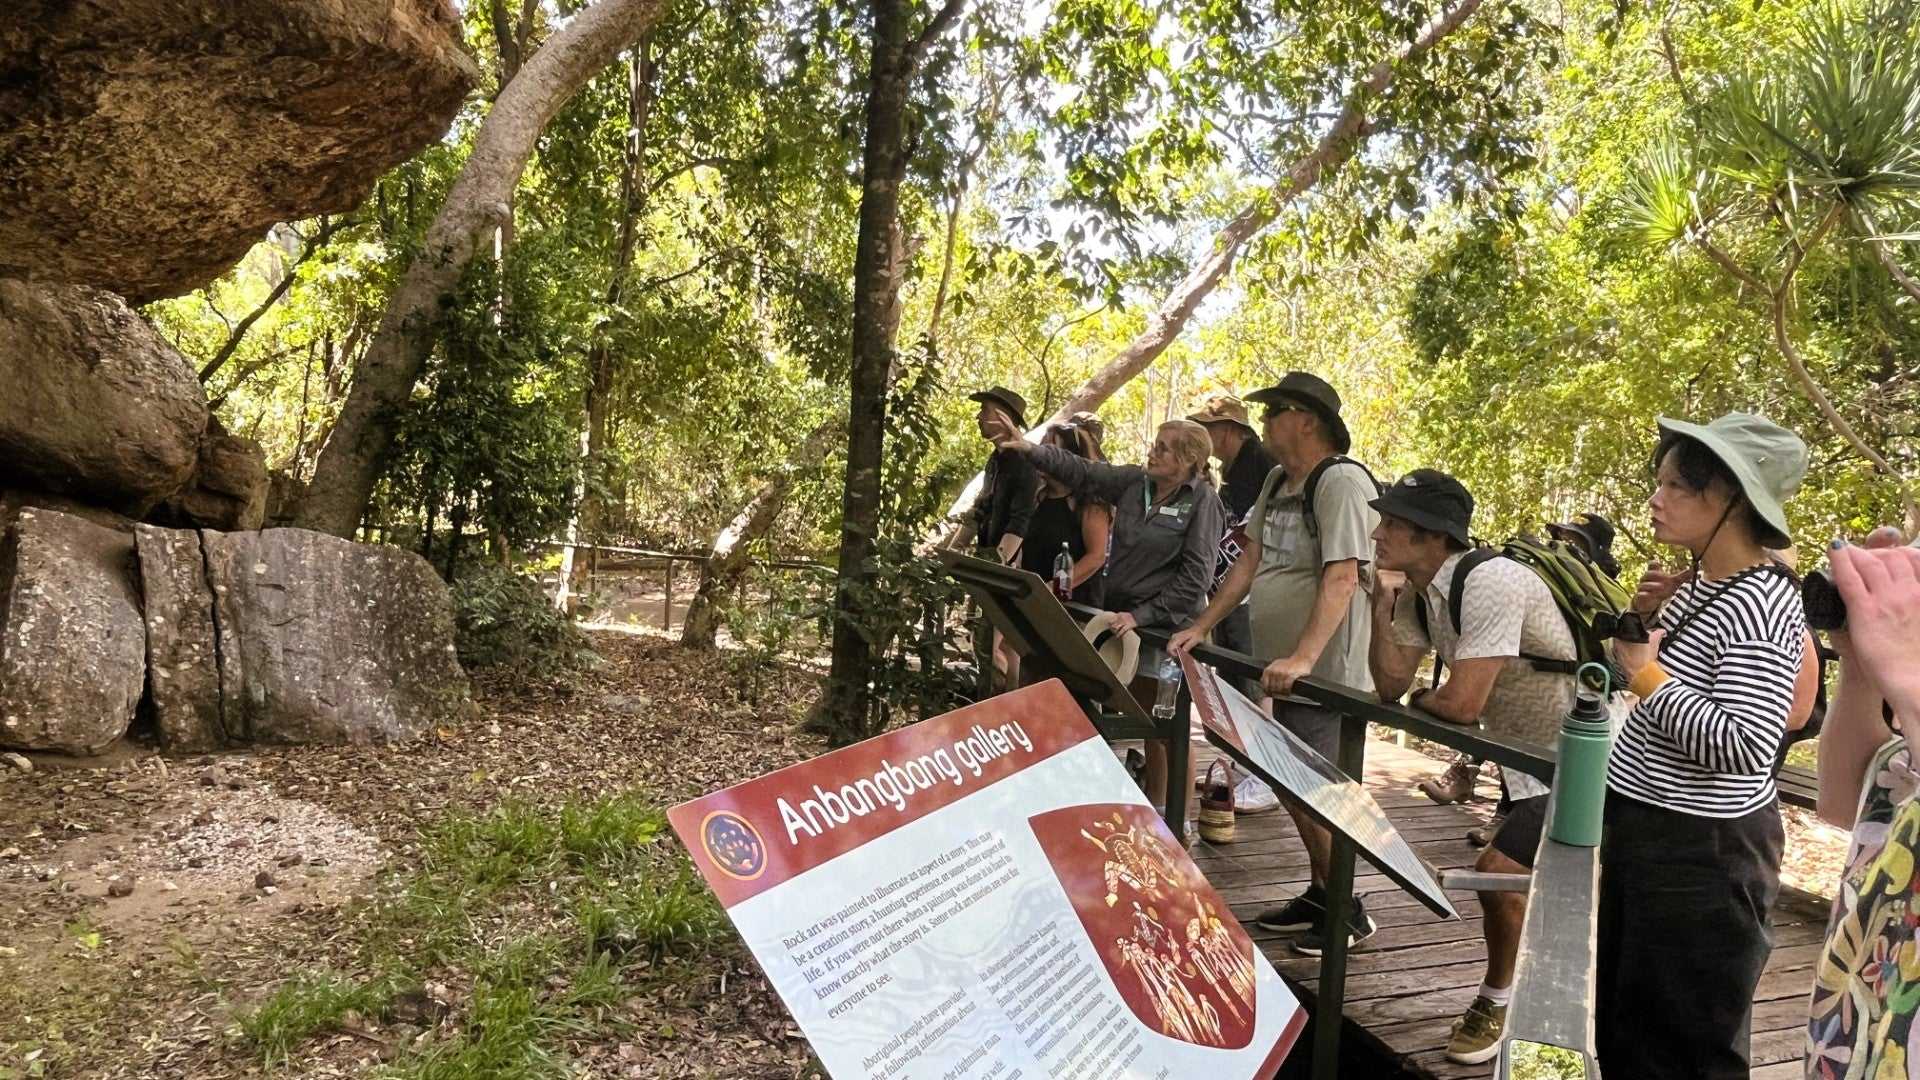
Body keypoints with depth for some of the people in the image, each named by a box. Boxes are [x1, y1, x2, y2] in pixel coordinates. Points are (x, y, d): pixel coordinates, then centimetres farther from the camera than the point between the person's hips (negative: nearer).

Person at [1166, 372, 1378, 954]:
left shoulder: (1342, 482, -16)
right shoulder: (1278, 482, 13)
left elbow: (1341, 580, -26)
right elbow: (1250, 561, 16)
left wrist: (1302, 658, -35)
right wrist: (1201, 627, 11)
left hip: (1325, 675, -9)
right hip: (1284, 670, 9)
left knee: (1309, 793, -4)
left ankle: (1349, 912, 14)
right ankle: (1320, 894, 32)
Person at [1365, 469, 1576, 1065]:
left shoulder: (1488, 583, -30)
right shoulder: (1420, 593, -2)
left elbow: (1461, 703, -33)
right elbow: (1390, 685, -1)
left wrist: (1420, 700, -11)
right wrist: (1379, 606, -12)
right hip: (1524, 749, 10)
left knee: (1497, 869, -12)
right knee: (1527, 874, 20)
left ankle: (1497, 1001, 12)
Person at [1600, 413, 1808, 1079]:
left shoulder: (1762, 602, -22)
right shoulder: (1701, 583, 6)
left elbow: (1741, 747, -30)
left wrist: (1644, 673, -22)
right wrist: (1649, 623, 1)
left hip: (1701, 852, -9)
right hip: (1641, 827, 9)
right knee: (1619, 1024, 23)